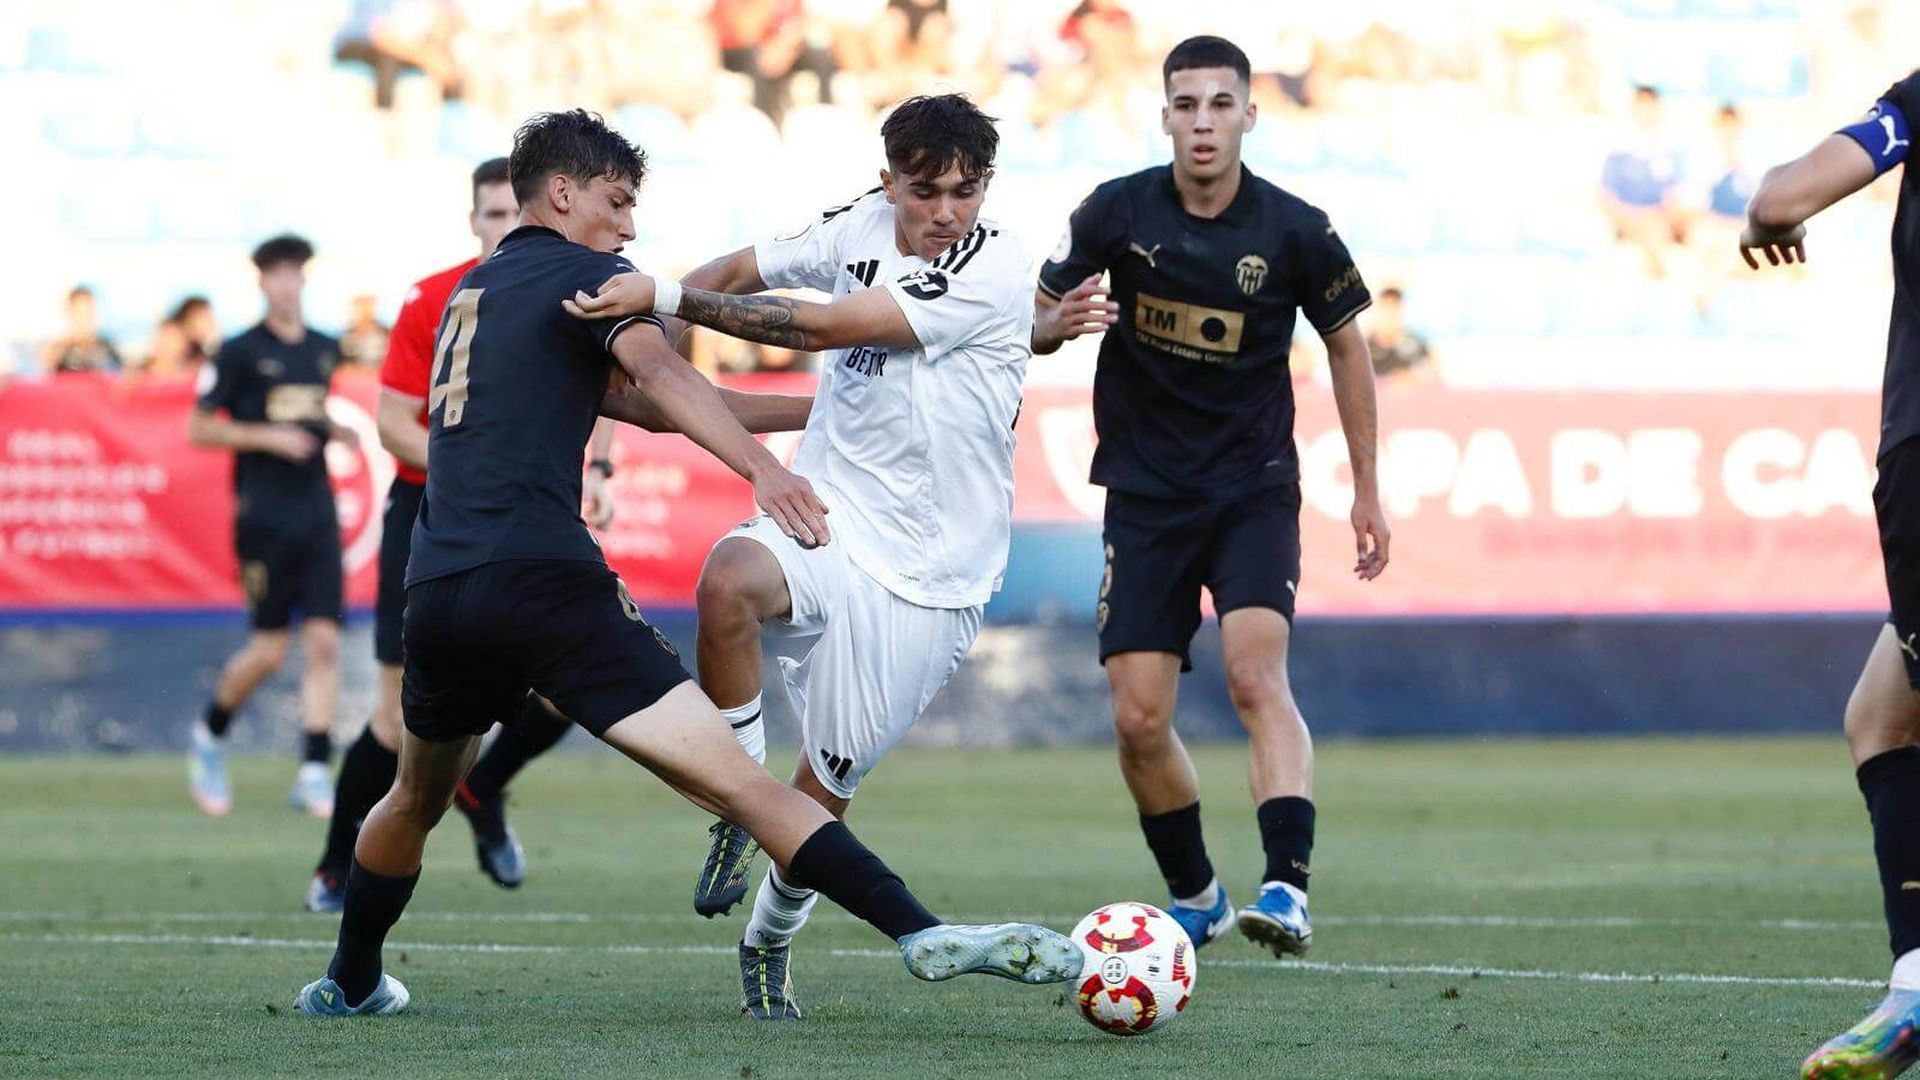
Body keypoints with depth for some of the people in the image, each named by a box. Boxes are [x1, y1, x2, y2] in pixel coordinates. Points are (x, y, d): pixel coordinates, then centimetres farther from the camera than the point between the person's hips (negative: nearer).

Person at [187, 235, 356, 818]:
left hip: (317, 513, 4)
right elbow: (198, 427, -3)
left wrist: (336, 432, 7)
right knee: (270, 649, -4)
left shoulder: (325, 350, 13)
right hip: (263, 518, -4)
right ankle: (209, 736, 22)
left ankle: (314, 772, -6)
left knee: (324, 641, -6)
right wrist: (269, 437, -13)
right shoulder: (240, 352, -3)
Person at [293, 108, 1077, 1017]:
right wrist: (760, 468, -35)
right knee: (737, 782, -18)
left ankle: (348, 984, 46)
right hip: (544, 582, -7)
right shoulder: (585, 275, 4)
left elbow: (628, 400, 33)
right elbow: (659, 375, -18)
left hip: (436, 592, 7)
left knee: (416, 800, 33)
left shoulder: (472, 290, 28)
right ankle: (920, 932, -28)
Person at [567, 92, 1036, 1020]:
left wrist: (667, 298, -24)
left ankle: (769, 943, 31)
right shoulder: (862, 226, 2)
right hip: (825, 519, 3)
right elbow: (743, 270, 20)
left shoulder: (995, 268, -16)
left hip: (925, 572, -3)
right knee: (728, 582, -34)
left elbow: (823, 326, -22)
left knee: (822, 794, 1)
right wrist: (643, 321, 5)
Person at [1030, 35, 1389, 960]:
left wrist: (1367, 491, 9)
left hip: (1255, 491, -2)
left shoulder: (1296, 232, -7)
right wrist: (1060, 321, -22)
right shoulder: (1118, 211, -5)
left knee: (1257, 676, -24)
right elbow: (1034, 321, 4)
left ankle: (1286, 886, -31)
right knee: (1138, 720, -2)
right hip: (1145, 494, 2)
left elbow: (1344, 341, 8)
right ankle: (1195, 897, 18)